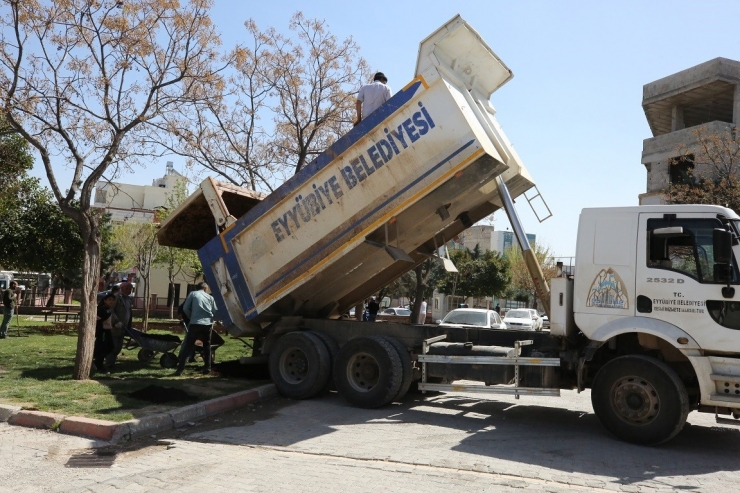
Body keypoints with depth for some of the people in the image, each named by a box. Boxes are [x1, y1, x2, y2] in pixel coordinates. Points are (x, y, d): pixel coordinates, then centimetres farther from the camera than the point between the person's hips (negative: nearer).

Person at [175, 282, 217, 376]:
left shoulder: (193, 294, 10)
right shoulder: (210, 297, 16)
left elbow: (185, 308, 4)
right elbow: (215, 312, 11)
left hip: (195, 324, -2)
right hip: (207, 324, 2)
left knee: (187, 346, 2)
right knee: (207, 346, 19)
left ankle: (180, 369, -4)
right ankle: (207, 368, 17)